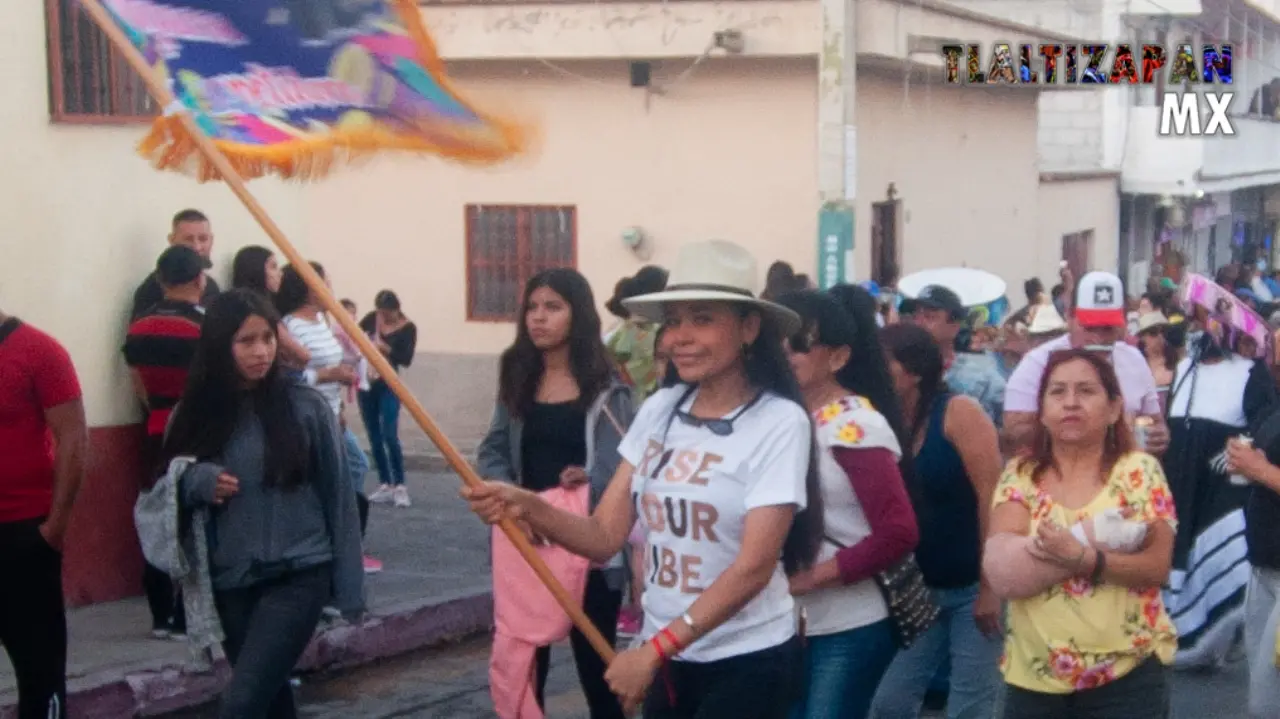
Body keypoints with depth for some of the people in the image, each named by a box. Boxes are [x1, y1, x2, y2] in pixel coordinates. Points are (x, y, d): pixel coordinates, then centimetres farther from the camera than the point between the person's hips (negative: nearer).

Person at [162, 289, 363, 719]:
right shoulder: (194, 414, 2)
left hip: (298, 576, -4)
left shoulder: (307, 407, -5)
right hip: (231, 584, 4)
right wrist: (195, 482, -13)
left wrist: (348, 585, -1)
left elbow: (336, 496, -1)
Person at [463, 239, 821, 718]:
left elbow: (754, 567, -19)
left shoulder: (779, 422, -14)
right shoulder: (659, 410, 2)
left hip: (747, 663, -5)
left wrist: (652, 651, -22)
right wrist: (526, 507, -18)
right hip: (669, 657, 5)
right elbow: (605, 535, -1)